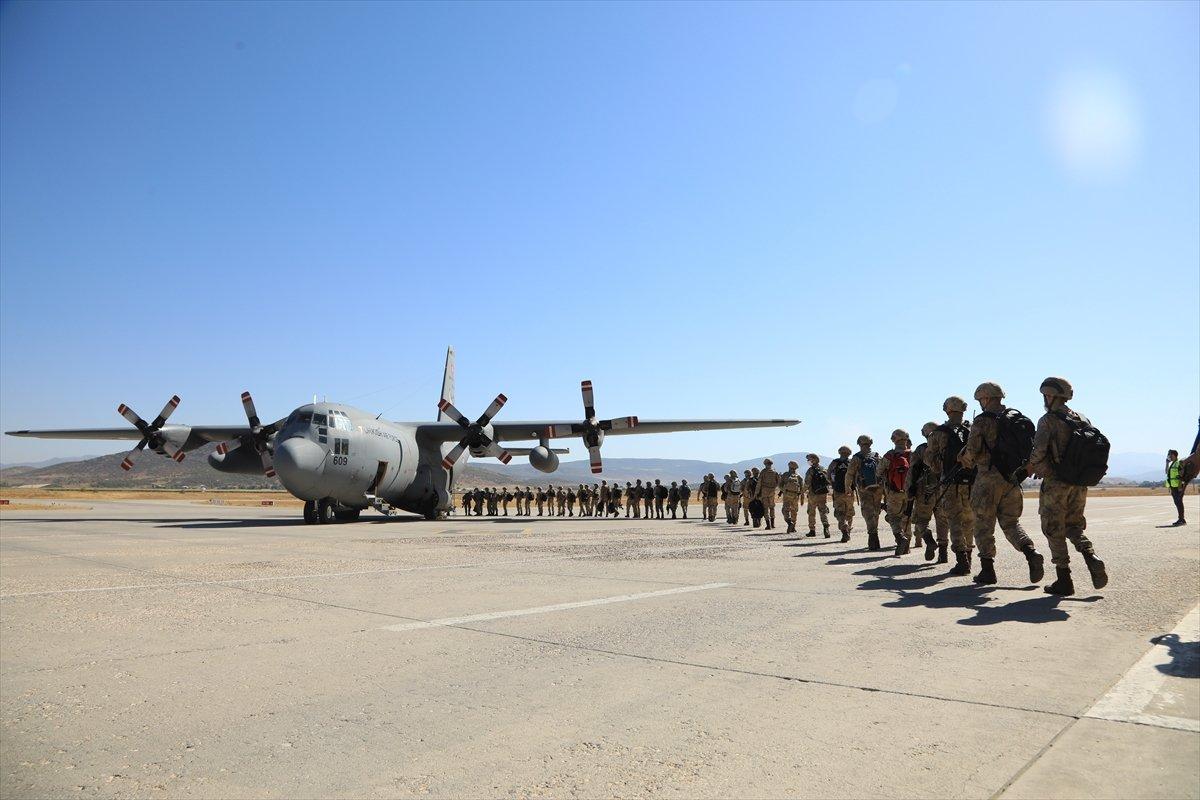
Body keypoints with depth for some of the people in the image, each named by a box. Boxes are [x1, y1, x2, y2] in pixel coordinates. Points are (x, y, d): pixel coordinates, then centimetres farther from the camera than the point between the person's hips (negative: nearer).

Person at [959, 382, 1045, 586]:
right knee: (1011, 522, 15)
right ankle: (1031, 552, -8)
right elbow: (1032, 447, 14)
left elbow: (972, 450, -14)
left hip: (989, 478, -6)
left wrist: (966, 460, 7)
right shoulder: (1018, 418, 10)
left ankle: (987, 570, 6)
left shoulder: (983, 421, -10)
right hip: (1013, 479, 6)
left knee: (984, 525, 4)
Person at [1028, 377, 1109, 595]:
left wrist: (1032, 467, 0)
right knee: (1074, 527, 20)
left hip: (1056, 484, -6)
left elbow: (1038, 452, -19)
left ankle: (1064, 581, 5)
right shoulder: (1083, 419, 9)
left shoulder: (1048, 420, -11)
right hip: (1080, 485, 6)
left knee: (1054, 531, 3)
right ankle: (1092, 559, -4)